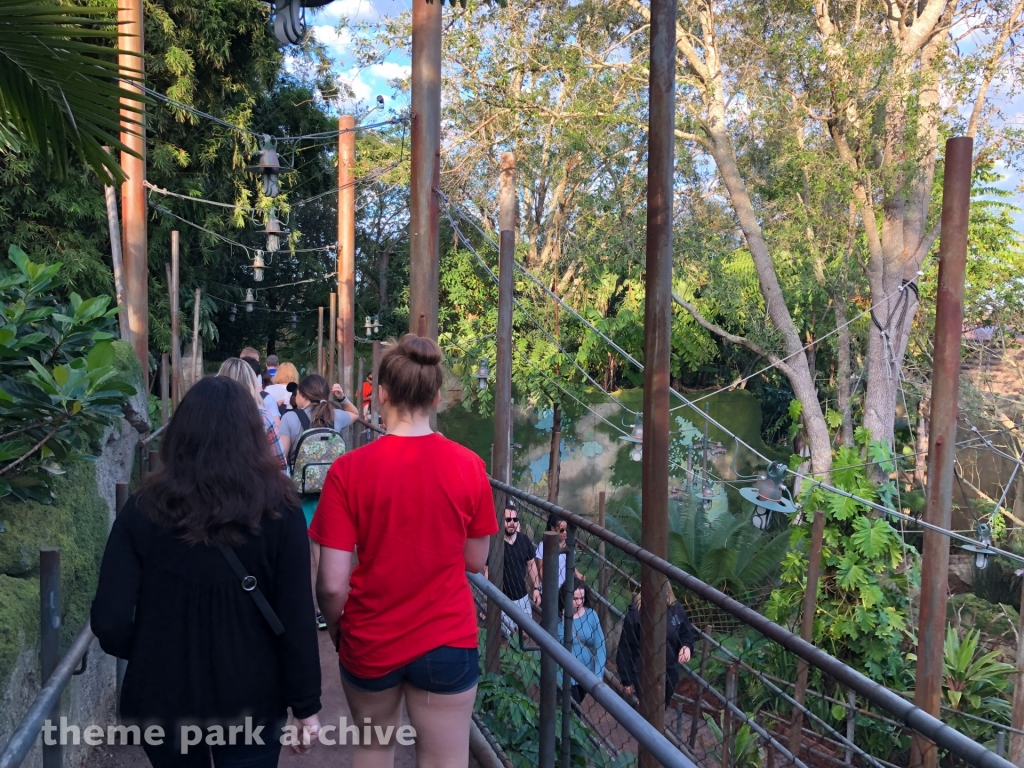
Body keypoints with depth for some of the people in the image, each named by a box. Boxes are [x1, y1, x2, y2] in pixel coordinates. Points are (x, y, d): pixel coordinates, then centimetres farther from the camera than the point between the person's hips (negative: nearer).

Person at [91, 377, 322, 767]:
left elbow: (110, 622, -11)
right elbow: (296, 619, -14)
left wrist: (150, 657, 9)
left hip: (161, 697, 2)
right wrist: (305, 706, -2)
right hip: (250, 700, -2)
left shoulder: (144, 509, -11)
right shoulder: (277, 509, -14)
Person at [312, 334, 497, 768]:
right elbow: (475, 562, -1)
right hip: (448, 640, 0)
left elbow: (332, 584, -15)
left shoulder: (348, 470, -16)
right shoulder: (469, 466, -12)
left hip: (370, 642, 0)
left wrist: (334, 626, 5)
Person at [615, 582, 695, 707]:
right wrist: (626, 679, -8)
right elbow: (625, 647, -13)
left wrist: (687, 646, -16)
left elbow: (687, 633, 7)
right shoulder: (636, 612, -20)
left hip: (669, 673, 4)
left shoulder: (676, 609, -9)